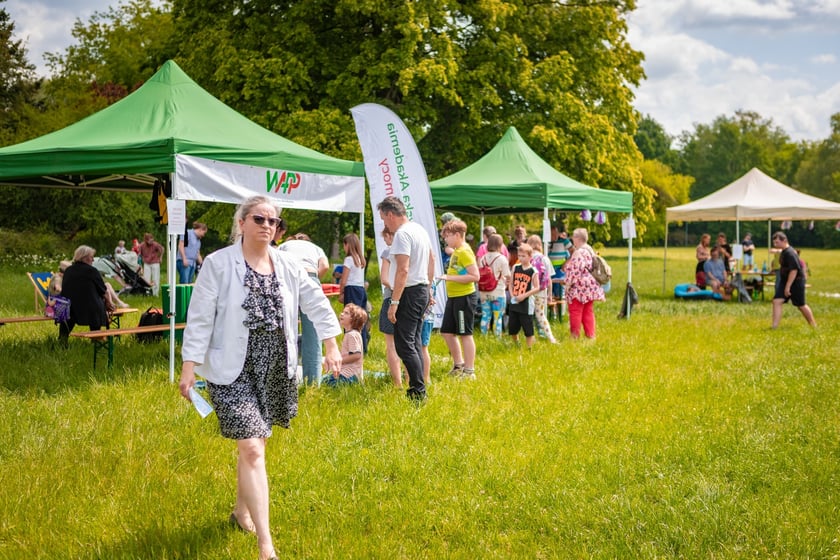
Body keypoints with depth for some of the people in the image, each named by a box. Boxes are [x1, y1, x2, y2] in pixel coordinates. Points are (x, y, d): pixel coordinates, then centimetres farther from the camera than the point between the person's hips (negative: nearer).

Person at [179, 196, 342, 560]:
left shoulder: (287, 265, 4)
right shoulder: (218, 264, -10)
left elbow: (316, 303, 11)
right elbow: (200, 318, -11)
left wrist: (332, 346, 8)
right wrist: (189, 367, -14)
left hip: (275, 370, 5)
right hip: (233, 371, -5)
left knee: (253, 444, 15)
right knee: (252, 451, -11)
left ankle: (242, 511, 40)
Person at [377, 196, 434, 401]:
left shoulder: (402, 234, -16)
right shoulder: (420, 229, 14)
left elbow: (403, 270, -23)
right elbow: (431, 261, 22)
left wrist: (394, 302, -22)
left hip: (410, 293, -10)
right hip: (422, 291, 10)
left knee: (404, 344, -8)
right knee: (414, 342, 14)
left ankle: (419, 391, -10)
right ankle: (417, 390, 16)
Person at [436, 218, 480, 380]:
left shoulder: (465, 252, -16)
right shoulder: (456, 251, 12)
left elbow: (475, 276, -23)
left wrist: (450, 277, -23)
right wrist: (447, 277, 8)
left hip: (464, 298, -10)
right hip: (453, 298, 10)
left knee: (465, 334, -2)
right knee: (447, 332, 15)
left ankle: (469, 371, 7)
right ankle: (458, 365, 28)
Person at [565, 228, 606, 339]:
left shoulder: (579, 253, -17)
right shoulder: (590, 250, 14)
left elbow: (576, 271, -22)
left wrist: (568, 283, -15)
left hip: (579, 287, -10)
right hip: (590, 287, 10)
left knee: (575, 311, -2)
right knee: (588, 311, 12)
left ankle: (575, 335, 2)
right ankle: (590, 334, 13)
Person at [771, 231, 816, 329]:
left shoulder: (790, 253, -21)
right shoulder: (783, 252, 9)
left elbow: (794, 270, -27)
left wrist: (788, 287, -26)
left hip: (796, 282, -9)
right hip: (785, 281, 9)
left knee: (801, 305, 5)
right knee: (776, 301, -5)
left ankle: (813, 325, 23)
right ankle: (774, 326, -9)